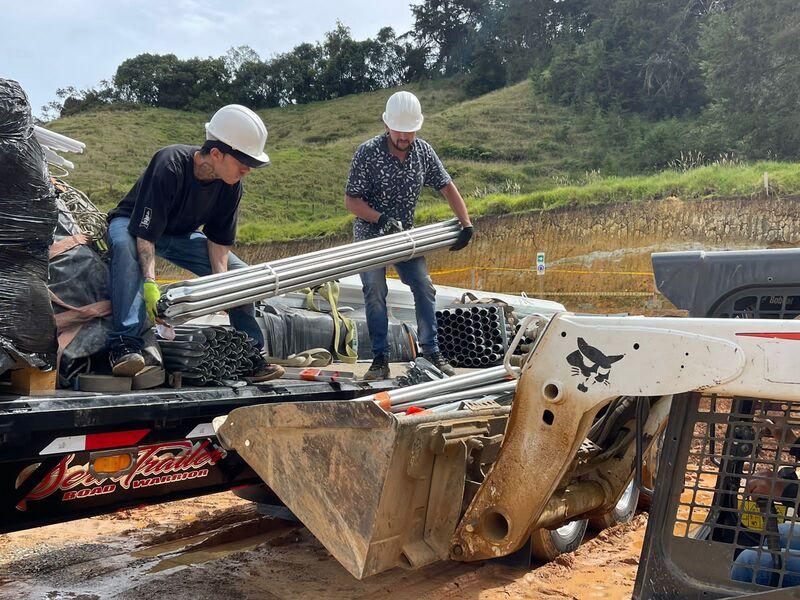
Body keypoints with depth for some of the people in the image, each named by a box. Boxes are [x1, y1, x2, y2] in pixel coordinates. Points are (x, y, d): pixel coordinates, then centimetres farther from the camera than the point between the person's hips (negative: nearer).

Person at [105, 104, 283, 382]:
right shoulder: (169, 165, -35)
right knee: (125, 248, -41)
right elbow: (145, 232, -37)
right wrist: (150, 283, -46)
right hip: (133, 224, -5)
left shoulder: (231, 185, -16)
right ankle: (124, 343, -45)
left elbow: (219, 240, -10)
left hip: (181, 235, 6)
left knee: (239, 273, -8)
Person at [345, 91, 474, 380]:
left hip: (405, 234, 4)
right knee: (375, 293, -6)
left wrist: (466, 224, -11)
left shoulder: (423, 151, -6)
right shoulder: (368, 152, -18)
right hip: (370, 236, -4)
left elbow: (447, 187, 0)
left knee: (424, 287, -1)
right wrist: (381, 219, -30)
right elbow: (351, 200, -15)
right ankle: (380, 358, 3)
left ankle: (431, 353, 10)